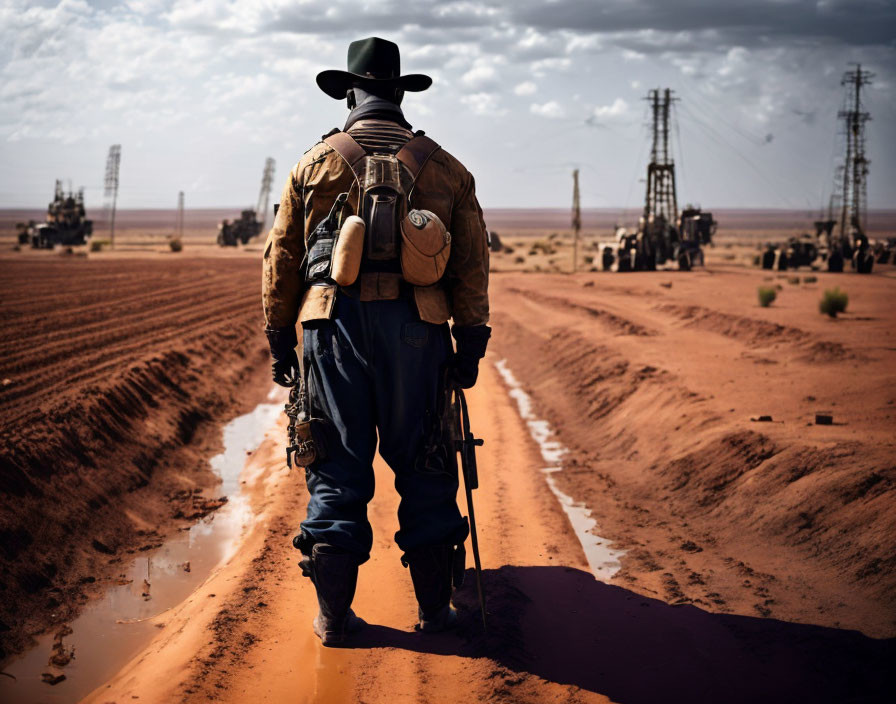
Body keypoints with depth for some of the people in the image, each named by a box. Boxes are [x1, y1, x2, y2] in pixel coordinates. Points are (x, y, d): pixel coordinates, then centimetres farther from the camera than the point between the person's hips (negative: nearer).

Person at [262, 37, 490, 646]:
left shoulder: (316, 163, 9)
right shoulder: (445, 167, 10)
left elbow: (282, 258, 9)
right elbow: (473, 264, 6)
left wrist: (280, 341, 15)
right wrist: (471, 345, 9)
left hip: (334, 327, 0)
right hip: (416, 332, 0)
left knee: (338, 467, 5)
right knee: (422, 466, 8)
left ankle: (334, 614, 7)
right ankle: (434, 606, 13)